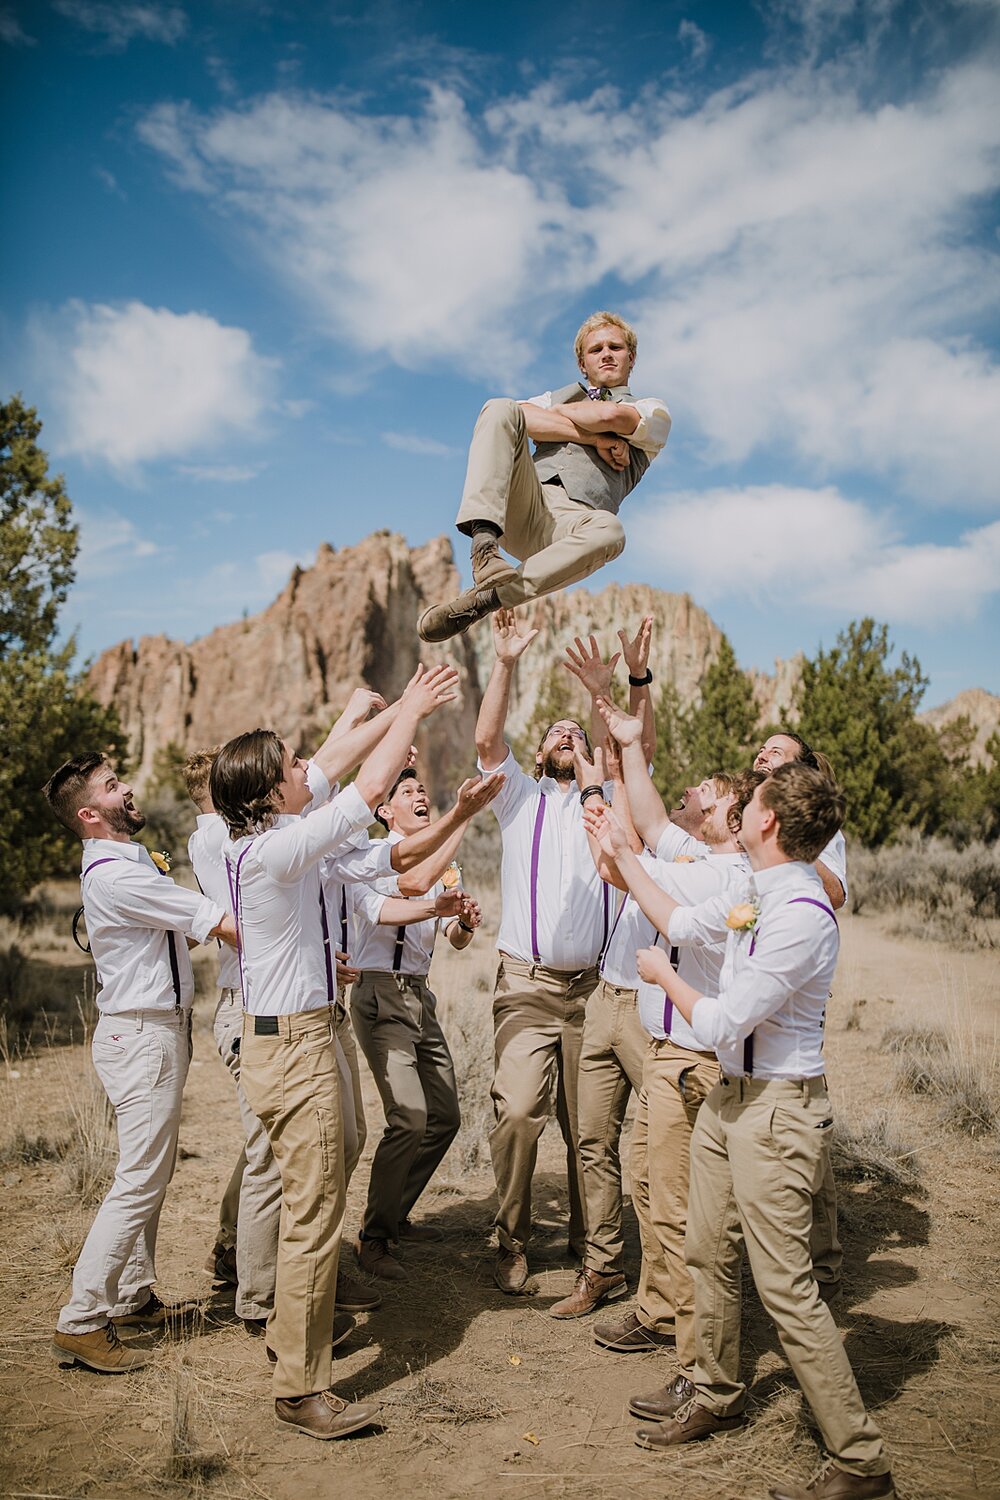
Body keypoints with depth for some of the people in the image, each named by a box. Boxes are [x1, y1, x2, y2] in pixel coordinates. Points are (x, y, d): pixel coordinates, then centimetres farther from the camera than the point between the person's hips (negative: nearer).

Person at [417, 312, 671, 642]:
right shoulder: (557, 396, 33)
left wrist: (558, 412, 14)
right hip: (523, 502, 2)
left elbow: (611, 415, -3)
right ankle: (484, 542, -40)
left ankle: (480, 601, -40)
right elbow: (523, 417, 6)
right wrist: (595, 438, 1)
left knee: (608, 530, -39)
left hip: (572, 521, -2)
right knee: (500, 409, -21)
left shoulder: (654, 411, 24)